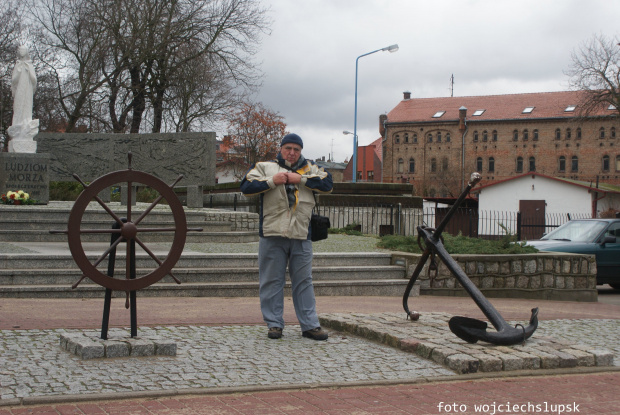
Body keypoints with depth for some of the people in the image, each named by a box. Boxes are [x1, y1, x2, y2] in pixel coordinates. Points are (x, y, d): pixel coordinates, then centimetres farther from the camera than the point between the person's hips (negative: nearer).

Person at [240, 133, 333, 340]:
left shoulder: (309, 169, 17)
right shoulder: (265, 167, 12)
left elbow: (327, 183, 2)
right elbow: (246, 186, 1)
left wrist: (301, 179, -5)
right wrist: (272, 181, -8)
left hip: (301, 236, 1)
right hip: (272, 234, -1)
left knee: (304, 281, 5)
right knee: (272, 281, 2)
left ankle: (310, 325, 9)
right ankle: (274, 324, 11)